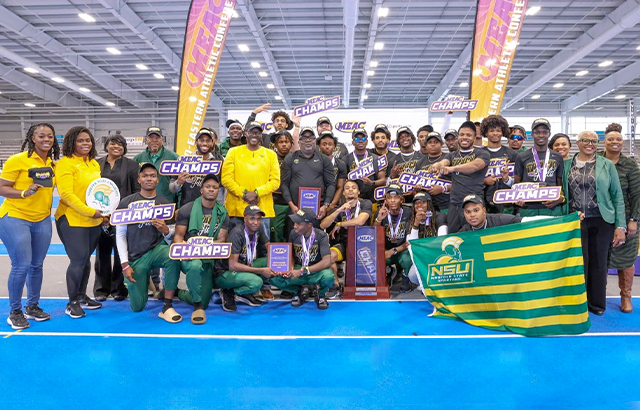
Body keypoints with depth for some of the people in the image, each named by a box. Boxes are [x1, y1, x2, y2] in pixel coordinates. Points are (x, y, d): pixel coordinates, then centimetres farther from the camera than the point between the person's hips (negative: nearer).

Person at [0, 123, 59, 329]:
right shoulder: (17, 160, -11)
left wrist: (48, 208, 7)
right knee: (21, 265, -6)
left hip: (42, 220, 5)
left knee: (37, 265, 10)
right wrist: (25, 193, -25)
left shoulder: (52, 163, 6)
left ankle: (32, 306, 26)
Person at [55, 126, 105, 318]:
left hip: (94, 221, 7)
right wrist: (90, 211, -19)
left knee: (86, 259, 14)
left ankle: (82, 297, 28)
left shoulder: (94, 163, 11)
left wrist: (103, 212, 10)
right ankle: (72, 302, 10)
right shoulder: (65, 163, -10)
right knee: (78, 260, -6)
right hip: (72, 220, -6)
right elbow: (66, 194, -17)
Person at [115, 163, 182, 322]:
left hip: (157, 249, 0)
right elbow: (120, 235, -1)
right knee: (137, 307, 0)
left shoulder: (165, 204, 2)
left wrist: (166, 230, -21)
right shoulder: (126, 203, -1)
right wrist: (125, 265, -8)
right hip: (135, 257, 0)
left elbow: (171, 239, 3)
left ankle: (167, 307, -23)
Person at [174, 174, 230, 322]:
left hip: (208, 259, 4)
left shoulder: (223, 214, 5)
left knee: (204, 303, 6)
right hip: (188, 257, -4)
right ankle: (197, 305, -22)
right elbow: (178, 236, -5)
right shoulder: (187, 209, -2)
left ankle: (180, 293, 39)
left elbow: (221, 240, -2)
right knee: (196, 265, -42)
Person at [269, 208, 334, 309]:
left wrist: (302, 271, -31)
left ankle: (321, 295, 0)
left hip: (316, 271, -3)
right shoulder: (294, 234, -7)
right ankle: (298, 291, 9)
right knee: (274, 278, -23)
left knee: (328, 277, -38)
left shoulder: (321, 236, -18)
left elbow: (327, 261, -27)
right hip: (298, 270, 3)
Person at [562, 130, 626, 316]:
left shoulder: (607, 165, 5)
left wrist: (620, 226, -2)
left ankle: (597, 303, 23)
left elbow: (618, 196, 4)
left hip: (601, 222, 0)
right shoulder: (566, 165, 6)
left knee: (598, 263, 7)